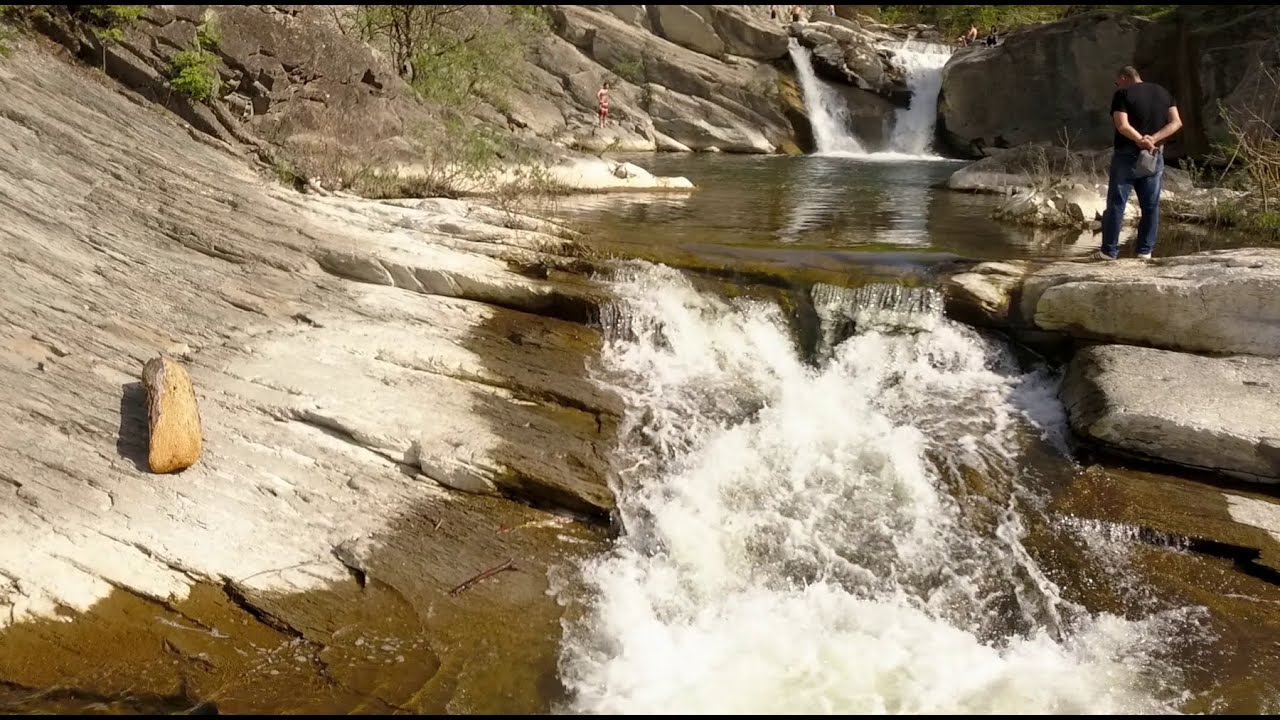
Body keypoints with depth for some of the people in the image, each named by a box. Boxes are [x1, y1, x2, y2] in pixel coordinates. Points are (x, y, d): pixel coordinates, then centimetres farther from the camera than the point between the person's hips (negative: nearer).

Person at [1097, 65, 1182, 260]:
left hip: (1127, 155, -5)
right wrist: (1153, 139, -9)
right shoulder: (1164, 93, 12)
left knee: (1116, 204, 1)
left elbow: (1122, 126, -18)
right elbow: (1176, 122, 2)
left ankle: (1110, 251, 2)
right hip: (1155, 156, 5)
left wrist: (1141, 140, -13)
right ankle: (1145, 250, 11)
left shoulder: (1122, 94, -5)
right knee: (1151, 205, 9)